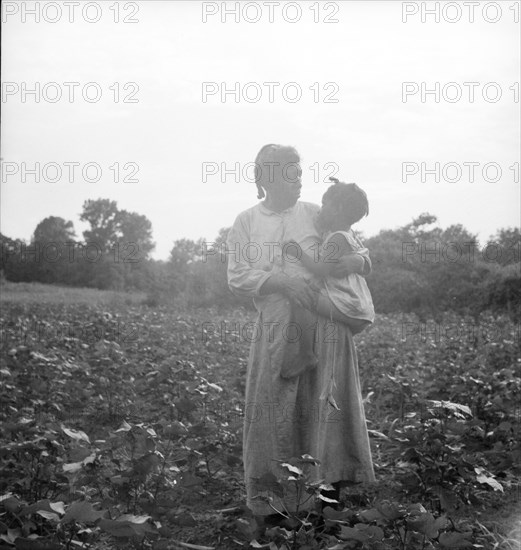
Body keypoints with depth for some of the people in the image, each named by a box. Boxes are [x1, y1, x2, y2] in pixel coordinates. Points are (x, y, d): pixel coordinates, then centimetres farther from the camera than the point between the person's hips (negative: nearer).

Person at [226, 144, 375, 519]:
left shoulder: (316, 214, 9)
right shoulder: (246, 223, 8)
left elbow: (355, 250, 12)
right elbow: (237, 278, 1)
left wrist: (356, 260, -13)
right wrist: (281, 281, -15)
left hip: (326, 323, 1)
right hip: (277, 326, 0)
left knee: (324, 402, 0)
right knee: (273, 407, 1)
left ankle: (322, 481, 12)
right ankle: (267, 491, 14)